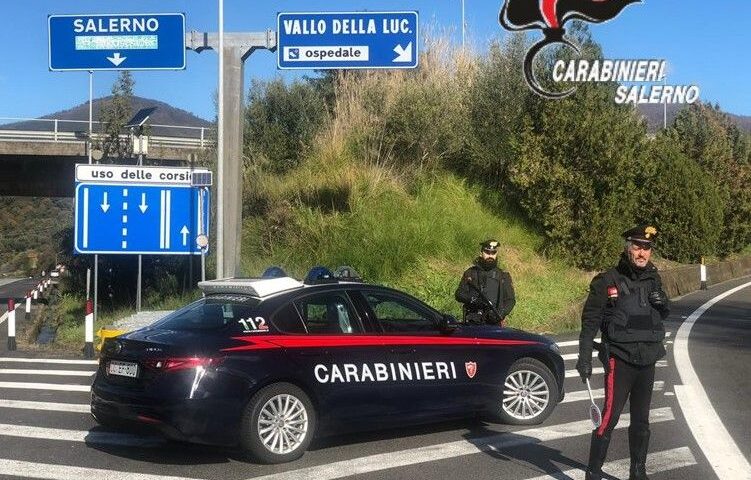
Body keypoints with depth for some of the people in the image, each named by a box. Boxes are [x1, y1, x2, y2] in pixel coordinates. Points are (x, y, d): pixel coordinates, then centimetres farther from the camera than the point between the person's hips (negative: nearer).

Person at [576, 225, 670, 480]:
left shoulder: (653, 279, 7)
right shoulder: (607, 281, -9)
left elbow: (664, 314, 21)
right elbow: (590, 322, -9)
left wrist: (662, 303, -3)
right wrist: (584, 358, -13)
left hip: (648, 361, 6)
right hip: (620, 360, -6)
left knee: (641, 421, 15)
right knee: (609, 417, -9)